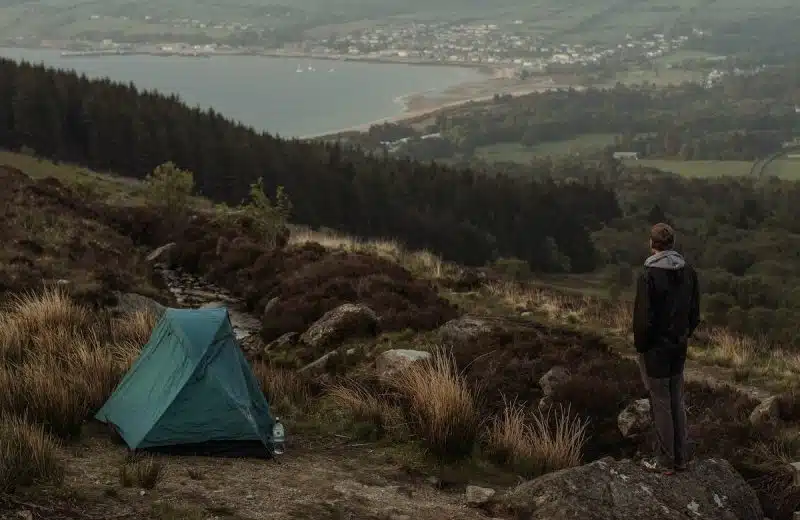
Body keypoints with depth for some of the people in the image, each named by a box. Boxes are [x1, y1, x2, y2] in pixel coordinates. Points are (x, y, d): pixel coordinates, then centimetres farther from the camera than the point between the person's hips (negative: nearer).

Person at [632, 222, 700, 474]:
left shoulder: (649, 276, -21)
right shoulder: (688, 271, -1)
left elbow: (643, 318, -20)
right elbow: (695, 312, 6)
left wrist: (640, 345, -5)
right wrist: (684, 335, 16)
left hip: (655, 349, -6)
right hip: (679, 347, 6)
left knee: (660, 404, 4)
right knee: (677, 401, 16)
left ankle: (666, 461, 11)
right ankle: (681, 457, 24)